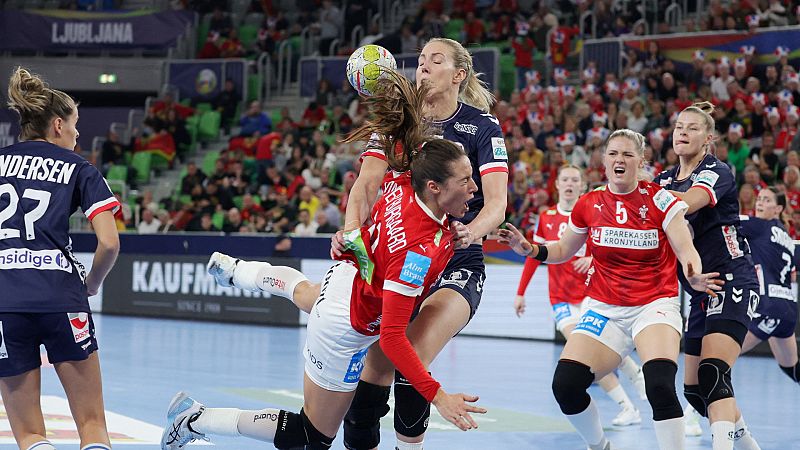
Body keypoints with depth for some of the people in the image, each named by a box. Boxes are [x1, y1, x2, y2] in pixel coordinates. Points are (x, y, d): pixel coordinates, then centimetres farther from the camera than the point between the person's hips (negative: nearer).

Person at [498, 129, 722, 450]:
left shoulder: (659, 200, -7)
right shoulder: (588, 205, 3)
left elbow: (686, 249, -13)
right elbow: (563, 251, 17)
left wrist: (694, 276, -35)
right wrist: (529, 249, -2)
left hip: (654, 304, -3)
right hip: (603, 308, 3)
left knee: (660, 385, -30)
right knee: (565, 385, -14)